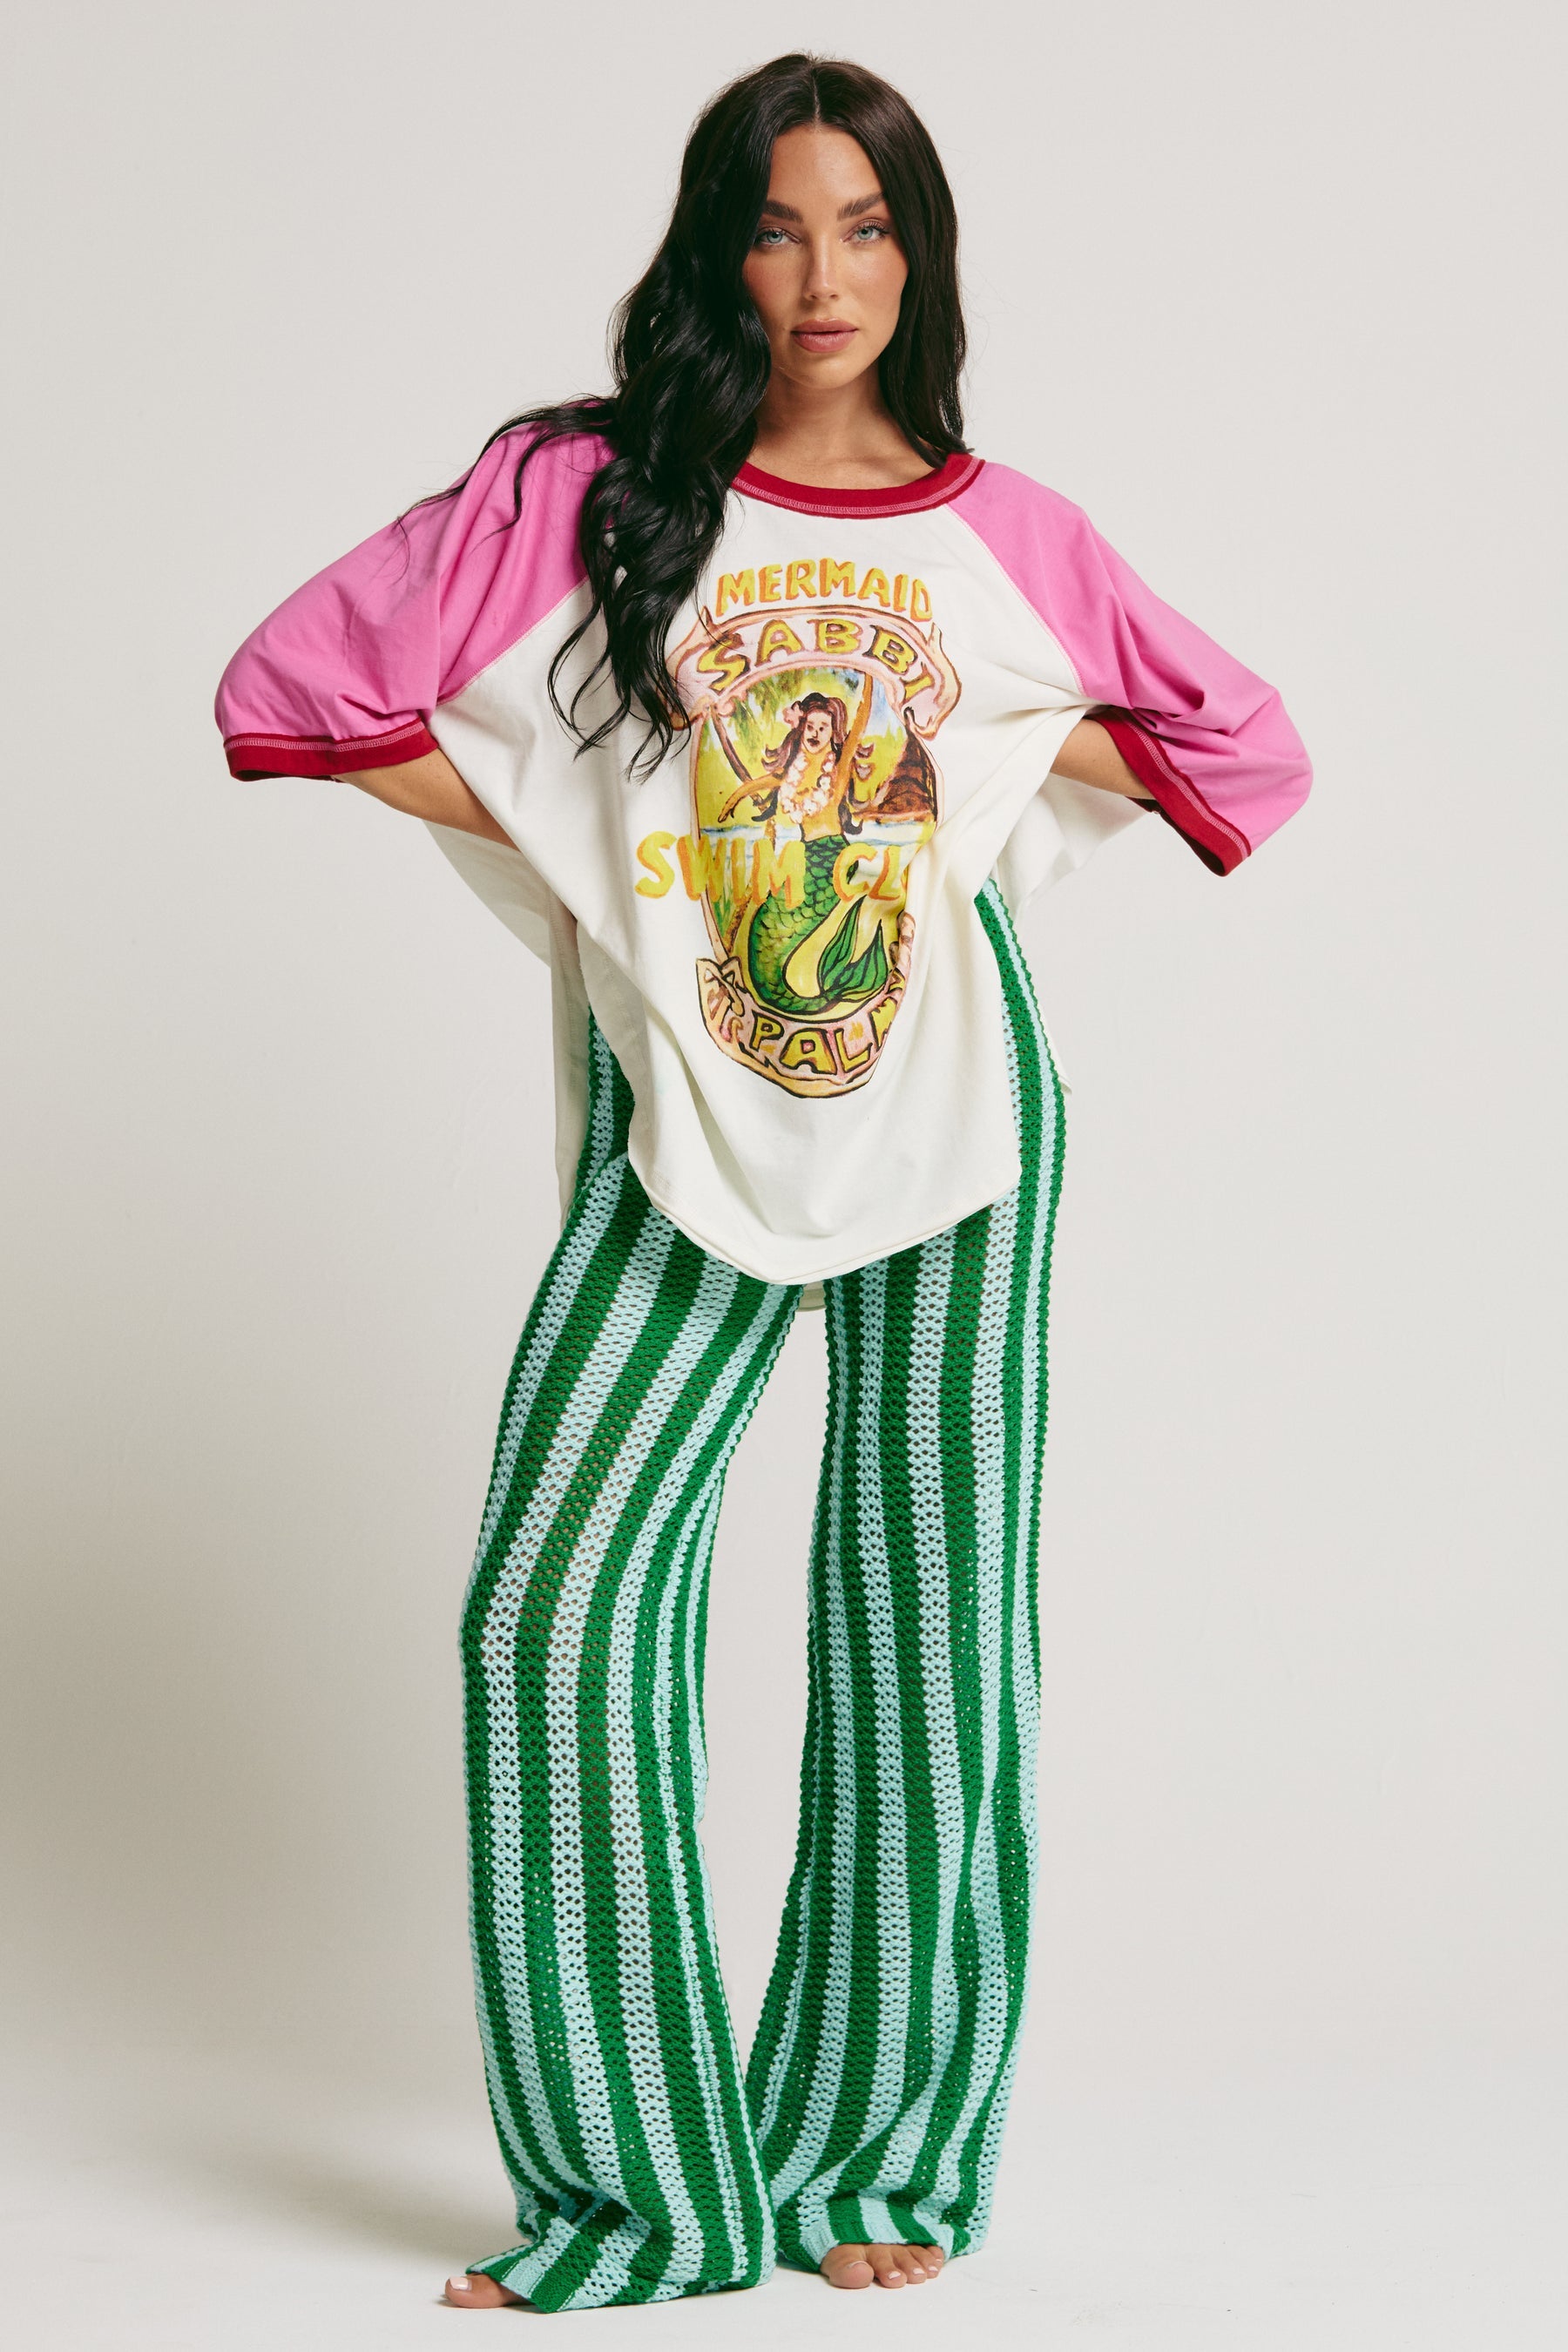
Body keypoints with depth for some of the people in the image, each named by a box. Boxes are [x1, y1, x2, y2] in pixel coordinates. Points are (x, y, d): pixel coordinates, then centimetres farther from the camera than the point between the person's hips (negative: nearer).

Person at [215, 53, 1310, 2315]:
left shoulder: (1006, 533, 4)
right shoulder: (578, 493, 0)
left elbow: (1242, 743, 16)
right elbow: (300, 684, 0)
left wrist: (991, 797, 4)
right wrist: (561, 846, -1)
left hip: (953, 1105, 1)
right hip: (683, 1128, 0)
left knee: (925, 1621, 3)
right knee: (558, 1609, -10)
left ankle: (890, 2148, 14)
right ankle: (635, 2182, 0)